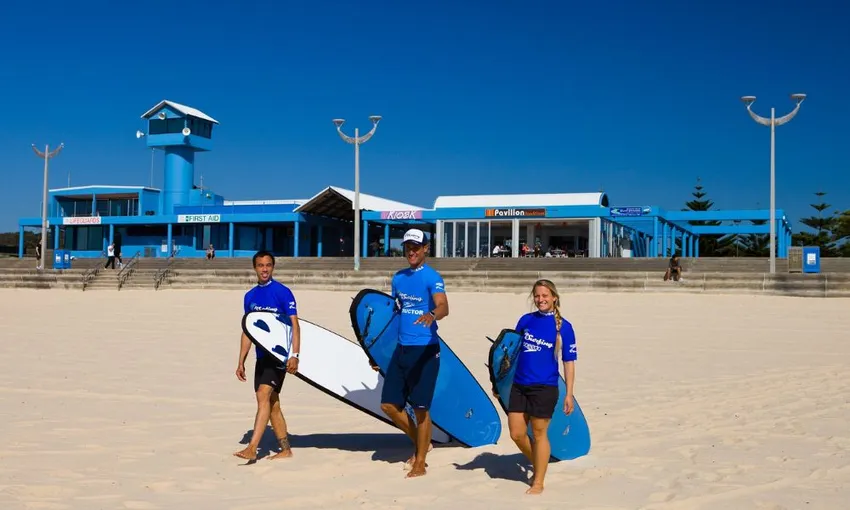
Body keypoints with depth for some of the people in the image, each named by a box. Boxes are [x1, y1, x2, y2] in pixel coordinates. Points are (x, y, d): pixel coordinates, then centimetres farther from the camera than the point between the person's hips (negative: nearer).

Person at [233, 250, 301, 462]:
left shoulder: (282, 292, -5)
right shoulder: (250, 296, 12)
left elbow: (294, 324, -10)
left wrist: (294, 355, -20)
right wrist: (241, 362, 14)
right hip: (262, 355, 7)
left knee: (264, 396, -18)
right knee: (271, 403, 10)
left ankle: (252, 448, -22)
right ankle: (285, 449, 19)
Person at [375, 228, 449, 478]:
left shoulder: (432, 277, -9)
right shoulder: (398, 277, 12)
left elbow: (443, 306, -25)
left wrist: (432, 314, -48)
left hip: (425, 350, -7)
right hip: (401, 348, 7)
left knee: (420, 408, -2)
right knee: (389, 404, 7)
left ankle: (420, 464, 11)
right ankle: (421, 443, 28)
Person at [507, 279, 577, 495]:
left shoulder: (563, 326, -3)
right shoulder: (525, 320, 7)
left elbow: (569, 362, -2)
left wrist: (569, 394, -5)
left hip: (544, 387, -4)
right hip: (519, 385, 4)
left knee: (539, 434, 3)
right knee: (516, 434, 7)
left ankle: (538, 482, 16)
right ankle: (538, 465, 32)